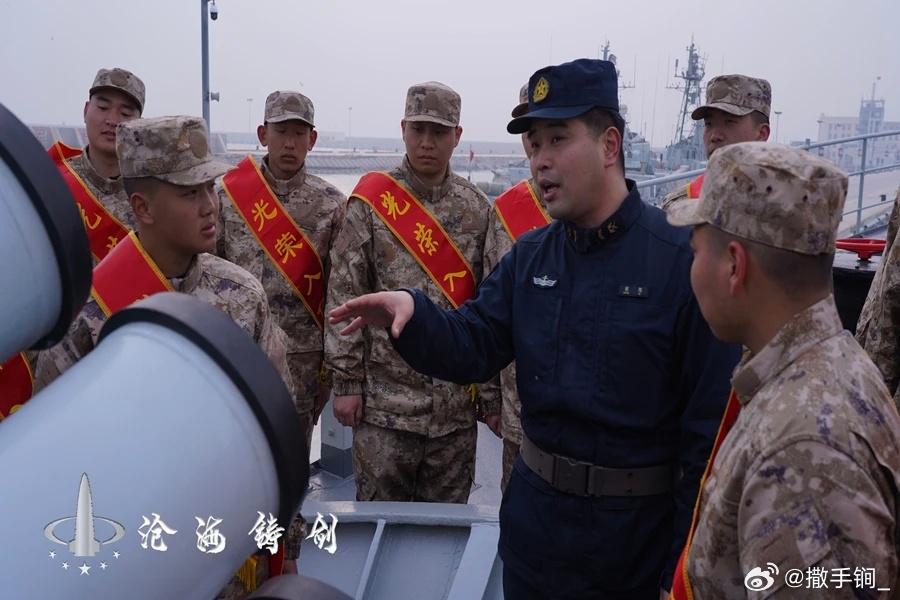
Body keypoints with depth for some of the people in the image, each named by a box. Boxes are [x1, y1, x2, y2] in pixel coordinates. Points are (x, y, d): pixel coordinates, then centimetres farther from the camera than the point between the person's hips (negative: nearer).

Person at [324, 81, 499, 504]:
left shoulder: (477, 209, 4)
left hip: (457, 404, 3)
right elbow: (345, 296, -4)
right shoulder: (370, 203, -3)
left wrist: (491, 389, 5)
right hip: (386, 401, -2)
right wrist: (345, 382, -5)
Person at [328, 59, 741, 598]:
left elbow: (712, 427, -15)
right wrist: (413, 313, -21)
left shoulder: (686, 260, -16)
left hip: (638, 533, -5)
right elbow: (473, 347, 0)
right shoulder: (529, 256, 3)